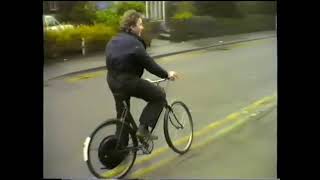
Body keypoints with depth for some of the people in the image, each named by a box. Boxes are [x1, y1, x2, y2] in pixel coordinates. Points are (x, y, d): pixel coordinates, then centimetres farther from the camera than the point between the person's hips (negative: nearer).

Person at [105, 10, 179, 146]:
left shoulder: (113, 41, 14)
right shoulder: (133, 42, -14)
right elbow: (149, 63, -14)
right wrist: (166, 74, -4)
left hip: (113, 80, 9)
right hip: (128, 81, -9)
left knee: (122, 114, 20)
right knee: (159, 96, 3)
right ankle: (143, 128, -1)